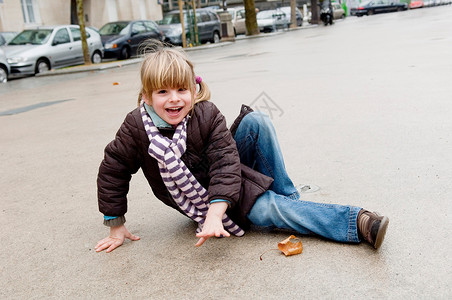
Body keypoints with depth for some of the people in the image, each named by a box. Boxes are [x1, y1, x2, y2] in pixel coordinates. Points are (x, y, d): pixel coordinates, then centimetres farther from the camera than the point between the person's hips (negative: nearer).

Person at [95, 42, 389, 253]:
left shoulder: (207, 115, -18)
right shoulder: (137, 127, -18)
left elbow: (225, 163, -24)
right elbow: (112, 170, -6)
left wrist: (215, 214, -37)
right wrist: (116, 226, -1)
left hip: (225, 182, 2)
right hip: (198, 196, -2)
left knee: (256, 121, -22)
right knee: (265, 210, -26)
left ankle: (287, 197, -10)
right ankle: (357, 222, -24)